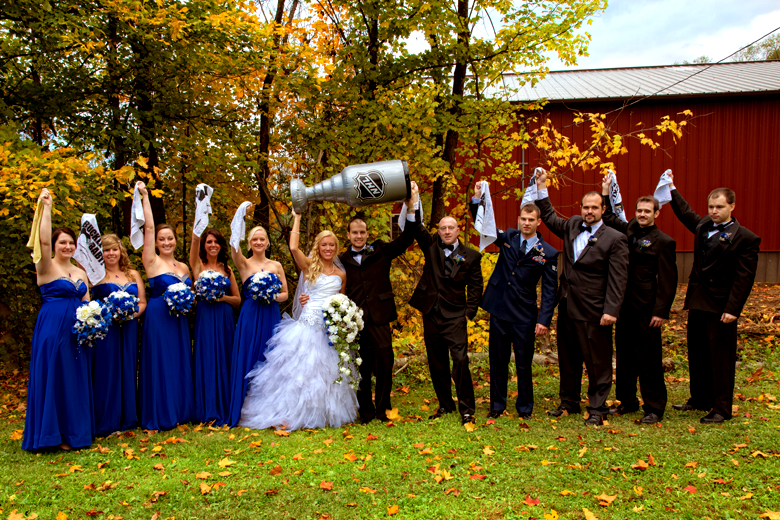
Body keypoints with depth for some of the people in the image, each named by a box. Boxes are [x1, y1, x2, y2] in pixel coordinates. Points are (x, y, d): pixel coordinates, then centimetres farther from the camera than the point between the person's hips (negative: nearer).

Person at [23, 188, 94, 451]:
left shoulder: (80, 272, 15)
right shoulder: (46, 267, -3)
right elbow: (43, 240, -20)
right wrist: (46, 208, -20)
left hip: (75, 332, 6)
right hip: (51, 329, -6)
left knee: (76, 379, 9)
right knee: (52, 378, -2)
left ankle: (74, 430, 19)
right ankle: (54, 434, 7)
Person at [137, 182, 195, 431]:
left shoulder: (184, 267, 12)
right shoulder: (152, 262, -3)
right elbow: (149, 227, -9)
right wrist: (145, 196, -10)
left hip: (179, 320, 5)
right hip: (158, 318, -5)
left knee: (181, 363, 9)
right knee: (160, 364, -2)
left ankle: (181, 412, 20)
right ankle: (160, 416, 8)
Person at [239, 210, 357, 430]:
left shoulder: (341, 275, 13)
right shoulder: (309, 266, 2)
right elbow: (294, 248, -16)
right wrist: (297, 218, -8)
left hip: (331, 328, 4)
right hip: (309, 323, -4)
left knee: (328, 369, 7)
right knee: (301, 367, -6)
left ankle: (325, 413, 20)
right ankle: (288, 412, 1)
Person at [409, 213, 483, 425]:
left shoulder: (471, 256, 2)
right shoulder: (431, 245, 6)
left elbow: (475, 287, 4)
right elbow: (416, 228, -6)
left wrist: (470, 312, -4)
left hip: (455, 316, -3)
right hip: (431, 315, 3)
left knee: (460, 360, -12)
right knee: (437, 364, 11)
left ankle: (466, 409, -1)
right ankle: (445, 404, 26)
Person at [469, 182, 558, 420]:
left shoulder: (548, 253, -3)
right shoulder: (507, 238, 4)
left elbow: (549, 290, -3)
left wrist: (544, 320, -10)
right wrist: (477, 200, -2)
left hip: (524, 316, -2)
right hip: (499, 311, 2)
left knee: (524, 364, 7)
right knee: (497, 361, 10)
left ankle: (525, 408, 23)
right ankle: (497, 405, 24)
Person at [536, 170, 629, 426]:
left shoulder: (615, 239, -8)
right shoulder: (572, 226, 9)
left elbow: (617, 279, -11)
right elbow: (550, 217, 28)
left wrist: (611, 310, -18)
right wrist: (541, 188, 22)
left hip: (593, 312, -6)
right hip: (567, 308, 6)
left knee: (598, 363, 2)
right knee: (568, 359, 17)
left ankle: (597, 409, 14)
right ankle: (569, 402, 31)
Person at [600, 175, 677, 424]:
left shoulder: (663, 242, -8)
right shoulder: (628, 231, 9)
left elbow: (668, 281, -10)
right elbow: (607, 218, 26)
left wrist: (661, 312, -15)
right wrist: (606, 191, 17)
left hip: (646, 310, -6)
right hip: (624, 306, 6)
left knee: (648, 359, 1)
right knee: (624, 356, 14)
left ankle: (654, 407, 12)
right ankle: (627, 401, 27)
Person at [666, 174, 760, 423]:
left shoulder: (745, 238, -11)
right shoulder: (703, 226, 8)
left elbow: (744, 278, -14)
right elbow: (685, 212, 30)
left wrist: (732, 309, -18)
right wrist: (672, 189, 29)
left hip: (721, 307, -7)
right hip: (698, 302, 7)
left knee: (721, 359, 0)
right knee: (697, 355, 16)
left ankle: (722, 409, 10)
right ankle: (700, 399, 31)